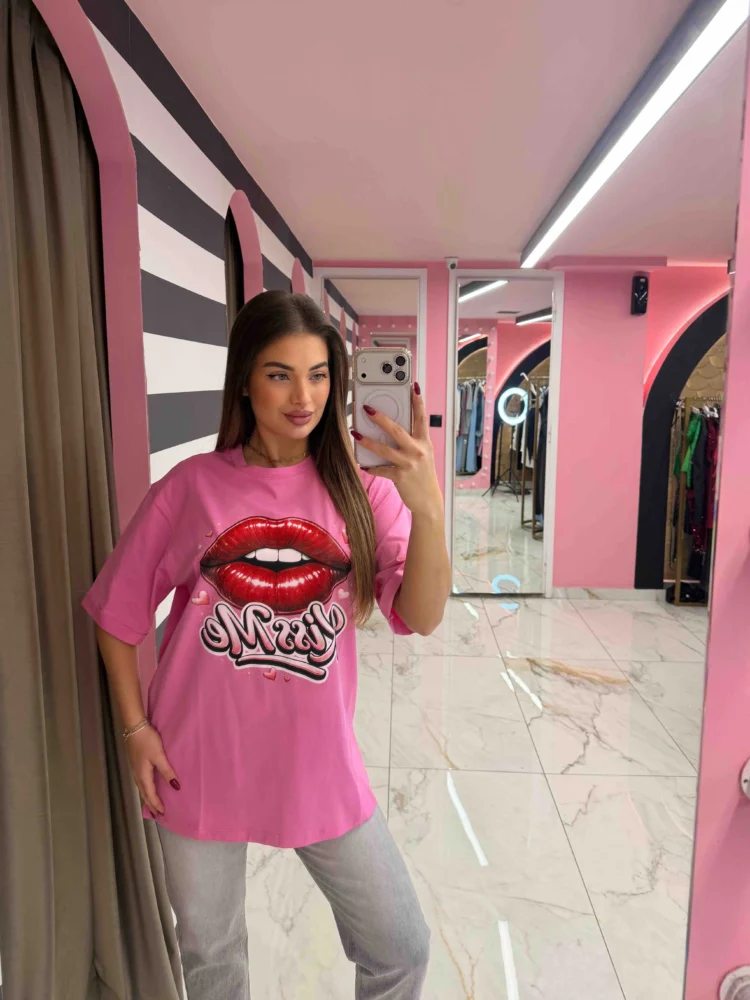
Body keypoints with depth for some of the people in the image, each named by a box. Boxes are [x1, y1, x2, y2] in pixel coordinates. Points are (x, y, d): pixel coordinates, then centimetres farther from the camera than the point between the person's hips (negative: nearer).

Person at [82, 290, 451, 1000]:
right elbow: (117, 612, 1)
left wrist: (428, 510, -34)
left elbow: (422, 618, -18)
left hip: (319, 762, 1)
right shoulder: (192, 486, -8)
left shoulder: (362, 491, -6)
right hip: (198, 764, 0)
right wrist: (136, 730, -4)